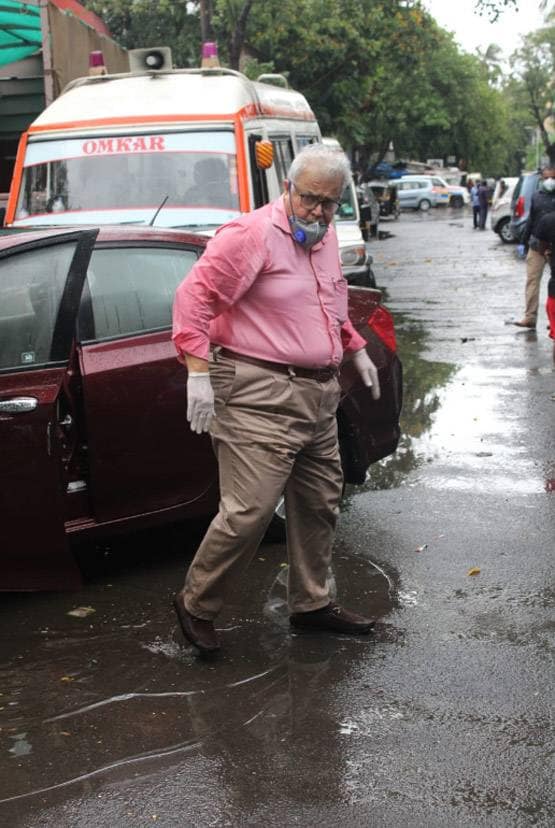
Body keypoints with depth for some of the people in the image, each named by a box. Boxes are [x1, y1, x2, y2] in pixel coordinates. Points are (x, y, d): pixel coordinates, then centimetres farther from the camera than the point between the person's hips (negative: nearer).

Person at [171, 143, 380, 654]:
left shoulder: (325, 238, 14)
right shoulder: (253, 234, -13)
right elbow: (195, 295, -18)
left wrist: (356, 350, 25)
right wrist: (198, 372, -23)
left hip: (317, 395, 9)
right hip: (260, 396, -9)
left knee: (321, 503, 16)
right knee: (249, 511, -11)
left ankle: (312, 604, 32)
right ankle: (196, 605, 10)